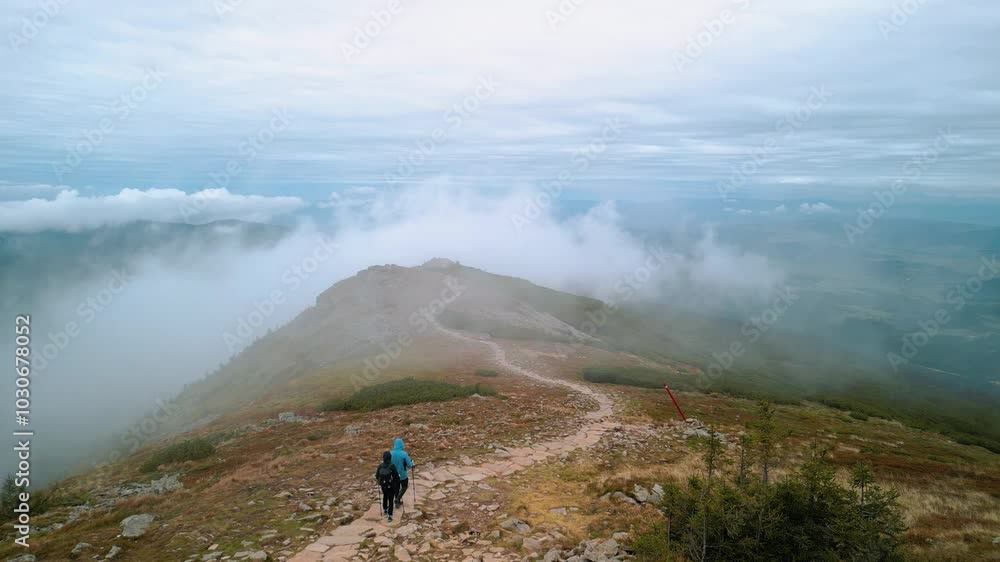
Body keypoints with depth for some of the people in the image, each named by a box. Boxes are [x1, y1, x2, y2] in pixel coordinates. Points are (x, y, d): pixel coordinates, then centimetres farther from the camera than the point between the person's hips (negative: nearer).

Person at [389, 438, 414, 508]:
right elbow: (409, 465, -15)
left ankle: (398, 501, 35)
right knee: (404, 487, 21)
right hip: (403, 475, -3)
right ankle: (398, 498, 3)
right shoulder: (404, 454, -23)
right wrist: (412, 463, 7)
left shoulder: (390, 453, -14)